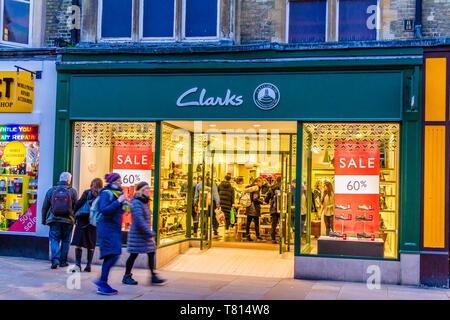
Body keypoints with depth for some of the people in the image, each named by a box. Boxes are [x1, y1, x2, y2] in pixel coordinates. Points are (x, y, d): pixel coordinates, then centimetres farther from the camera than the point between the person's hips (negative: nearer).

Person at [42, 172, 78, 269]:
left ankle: (55, 260, -13)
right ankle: (63, 261, 17)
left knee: (54, 240, 5)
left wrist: (44, 220, 17)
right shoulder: (72, 191, -1)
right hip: (68, 220, 0)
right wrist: (75, 219, 10)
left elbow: (44, 207, 7)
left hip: (54, 220, 0)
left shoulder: (51, 191, 3)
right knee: (65, 241, 12)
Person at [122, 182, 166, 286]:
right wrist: (149, 232, -25)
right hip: (137, 233, -9)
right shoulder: (136, 203, -15)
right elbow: (139, 219, -23)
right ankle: (126, 277, 14)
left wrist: (149, 231, 19)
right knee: (134, 255, 0)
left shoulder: (144, 202, 14)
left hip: (145, 234, 9)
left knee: (151, 253, 3)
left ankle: (153, 277, 6)